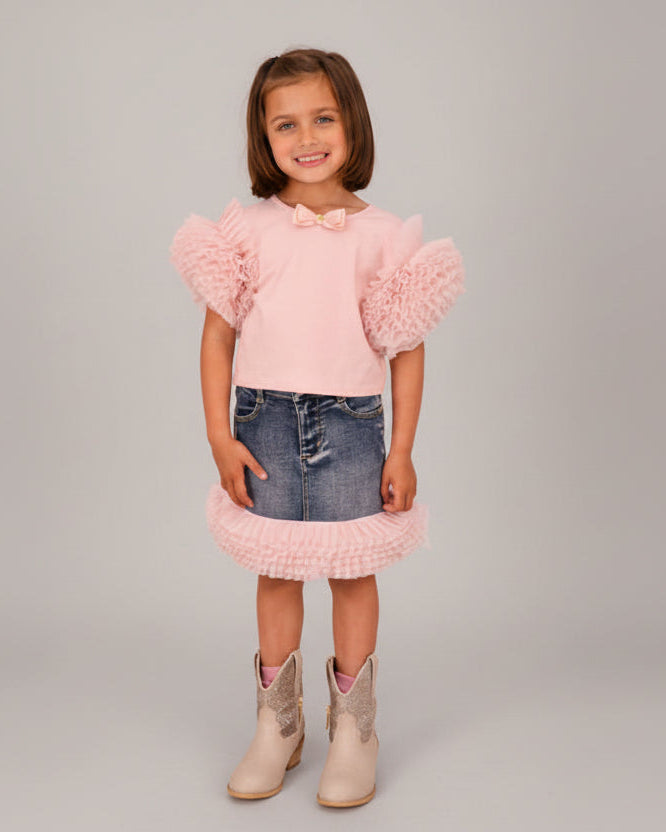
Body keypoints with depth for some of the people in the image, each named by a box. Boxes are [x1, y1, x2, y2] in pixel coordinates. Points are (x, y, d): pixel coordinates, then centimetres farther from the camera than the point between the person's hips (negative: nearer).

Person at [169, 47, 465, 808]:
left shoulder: (383, 235, -2)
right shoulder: (248, 230, 0)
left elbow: (408, 350, 0)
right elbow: (217, 337, 2)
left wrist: (402, 450, -3)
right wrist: (220, 437, -4)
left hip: (351, 422, -1)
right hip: (265, 417, 1)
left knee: (353, 570, 6)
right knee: (276, 570, 10)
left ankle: (353, 730, 24)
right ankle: (277, 725, 27)